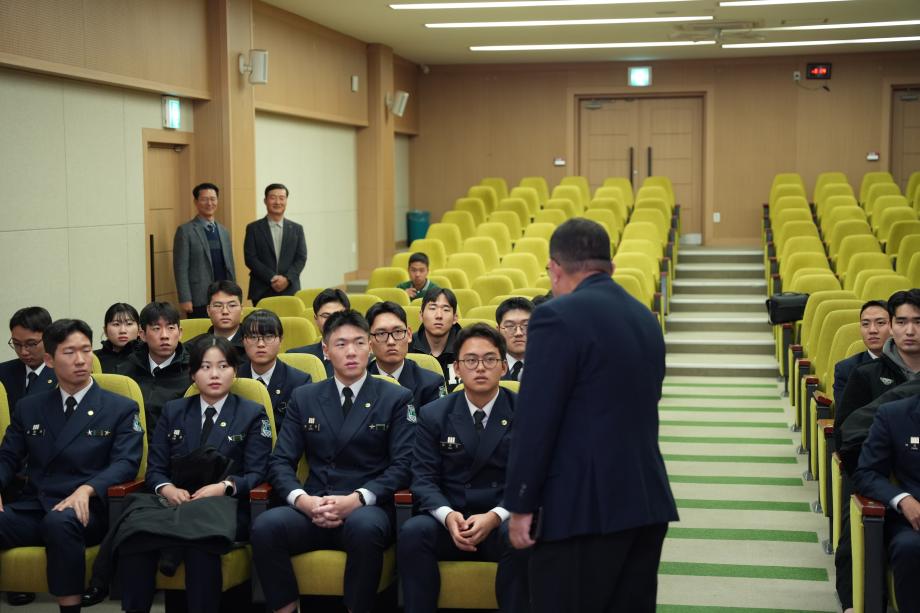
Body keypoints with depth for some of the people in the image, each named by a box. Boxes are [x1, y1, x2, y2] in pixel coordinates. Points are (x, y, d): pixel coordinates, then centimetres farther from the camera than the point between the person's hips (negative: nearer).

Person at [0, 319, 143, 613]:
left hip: (85, 511, -3)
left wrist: (86, 490, -24)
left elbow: (126, 464, -4)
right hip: (32, 508, 3)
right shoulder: (29, 407, 19)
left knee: (59, 521, -39)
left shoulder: (121, 409, 8)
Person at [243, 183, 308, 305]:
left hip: (290, 290, 2)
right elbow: (250, 258, -2)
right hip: (262, 292, -1)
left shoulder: (297, 229, 12)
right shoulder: (253, 228, 6)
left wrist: (287, 278, -10)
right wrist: (272, 278, -12)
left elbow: (301, 258, 6)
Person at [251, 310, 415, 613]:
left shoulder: (396, 398, 7)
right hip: (312, 509, 3)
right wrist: (303, 500, -13)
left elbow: (402, 465, -2)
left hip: (367, 510, -2)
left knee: (365, 527, -37)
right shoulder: (304, 398, 14)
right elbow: (280, 462, 8)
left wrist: (355, 500, -17)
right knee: (265, 526, -28)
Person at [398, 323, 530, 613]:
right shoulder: (433, 415, 8)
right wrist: (447, 515, -20)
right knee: (412, 533, -29)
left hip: (503, 520, -1)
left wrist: (496, 516, -21)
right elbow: (423, 478, 2)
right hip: (449, 519, 1)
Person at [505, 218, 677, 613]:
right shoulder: (645, 317, 12)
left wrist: (520, 505, -8)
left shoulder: (559, 317, -12)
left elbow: (535, 420, -15)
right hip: (648, 502, 8)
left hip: (582, 508, -8)